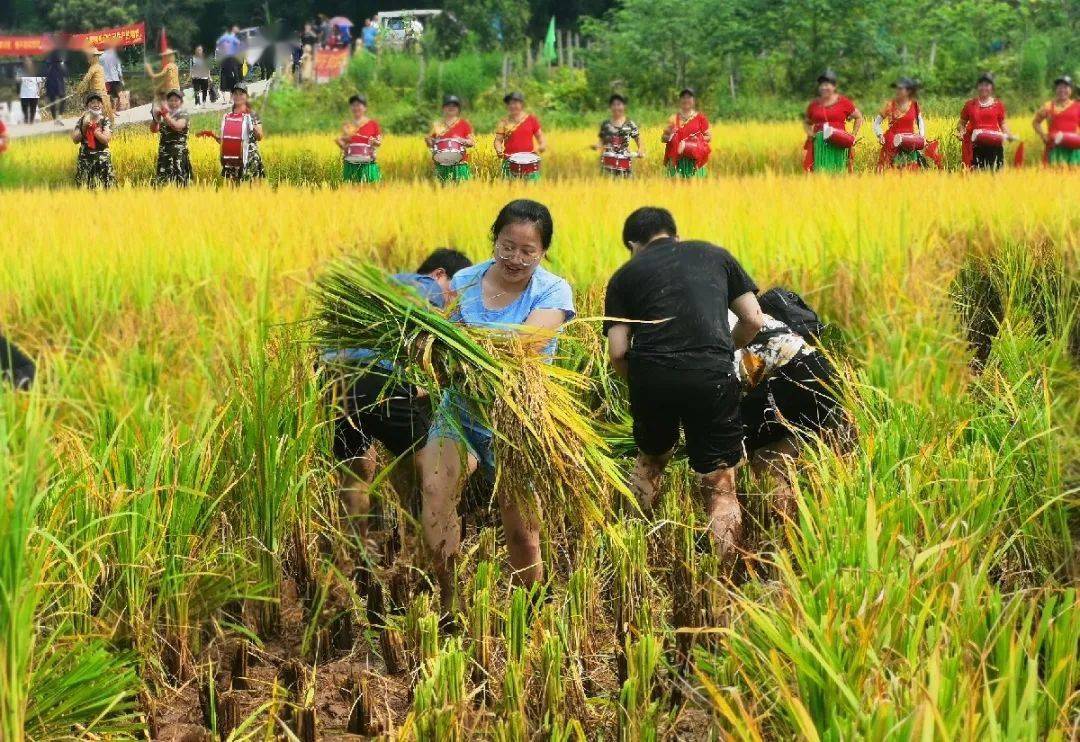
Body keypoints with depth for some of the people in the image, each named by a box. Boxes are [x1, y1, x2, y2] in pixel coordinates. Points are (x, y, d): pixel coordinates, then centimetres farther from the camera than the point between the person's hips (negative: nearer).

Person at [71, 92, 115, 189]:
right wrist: (84, 127, -12)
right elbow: (75, 140, 0)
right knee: (83, 186, 2)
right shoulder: (82, 120, 5)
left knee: (102, 186, -5)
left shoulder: (105, 120, -2)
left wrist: (92, 127, -16)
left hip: (102, 158, -2)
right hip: (85, 158, 3)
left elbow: (105, 139, -14)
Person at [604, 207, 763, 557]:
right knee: (719, 485, 5)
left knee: (651, 458, 28)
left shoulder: (625, 275, 16)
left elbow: (617, 351, 7)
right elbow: (753, 320, 15)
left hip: (652, 375, 1)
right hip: (712, 377, -1)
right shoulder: (715, 254, 20)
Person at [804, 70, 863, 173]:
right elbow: (806, 122, 27)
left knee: (838, 173, -4)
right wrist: (809, 133, 6)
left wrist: (853, 135, 5)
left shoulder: (843, 102, 4)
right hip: (819, 145, 2)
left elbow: (859, 117, 14)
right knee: (820, 172, -6)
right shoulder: (814, 104, 12)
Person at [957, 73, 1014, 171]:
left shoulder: (998, 105, 11)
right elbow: (962, 123, 16)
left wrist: (1008, 134, -3)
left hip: (994, 144, 0)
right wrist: (961, 132, -5)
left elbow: (1002, 123, 16)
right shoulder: (970, 104, 11)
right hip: (975, 145, 0)